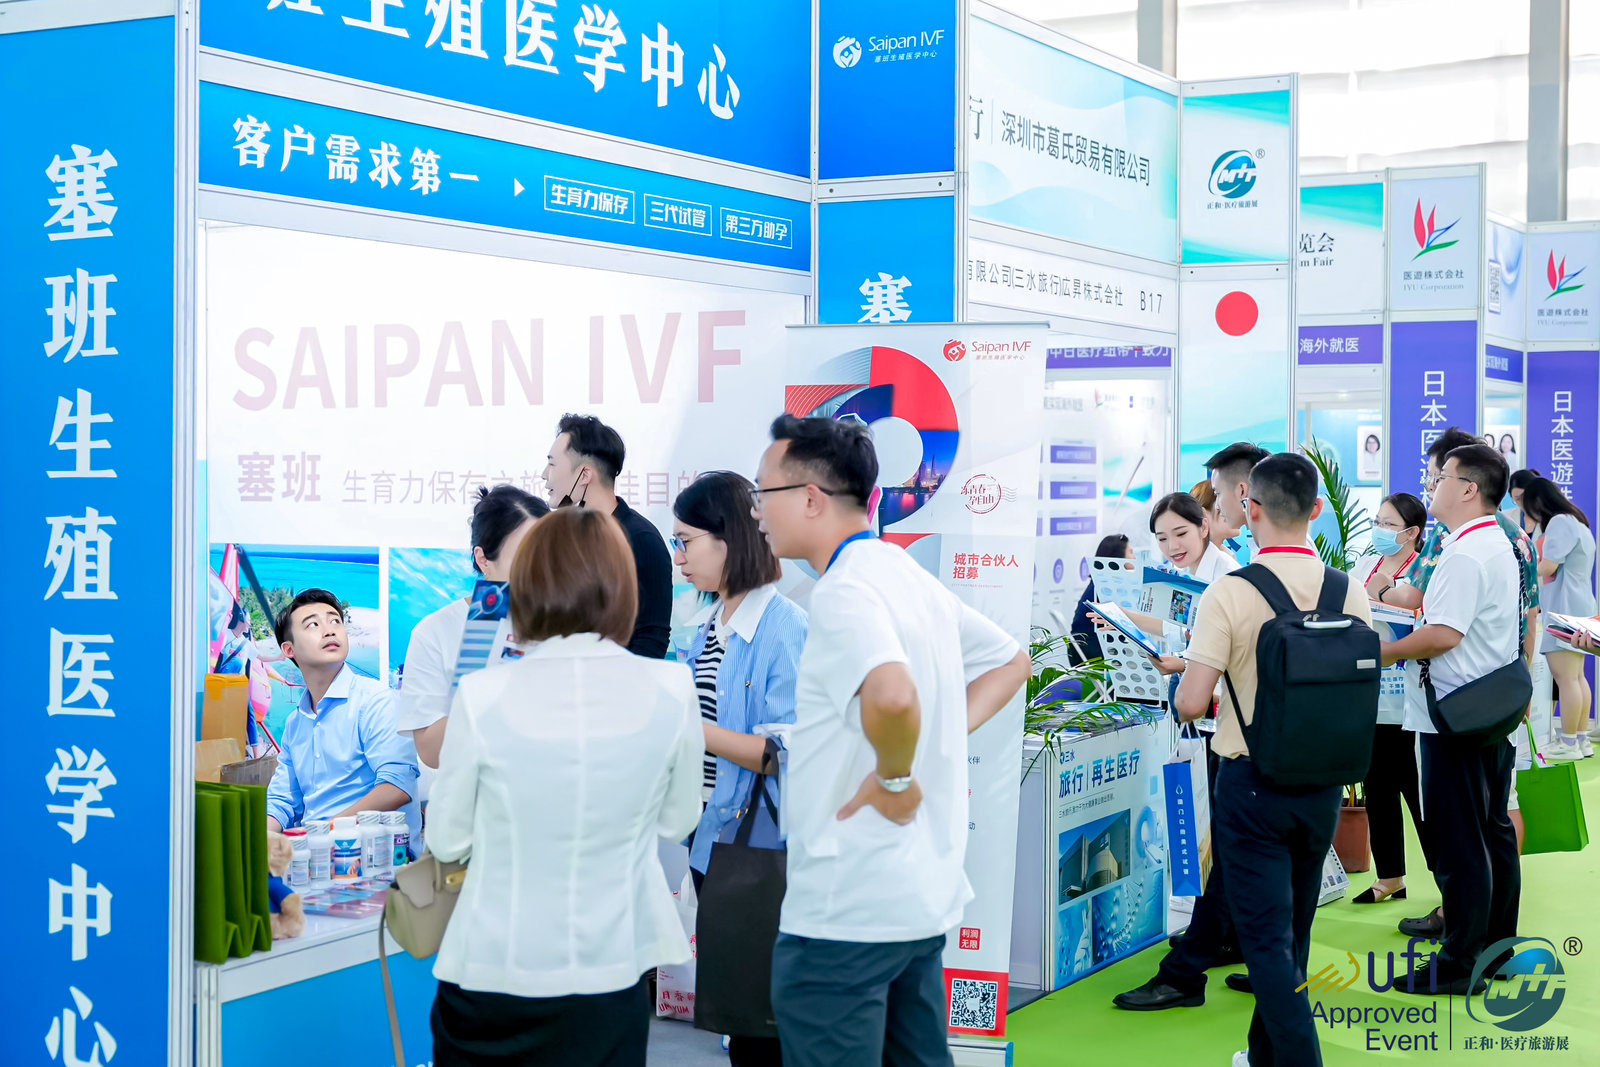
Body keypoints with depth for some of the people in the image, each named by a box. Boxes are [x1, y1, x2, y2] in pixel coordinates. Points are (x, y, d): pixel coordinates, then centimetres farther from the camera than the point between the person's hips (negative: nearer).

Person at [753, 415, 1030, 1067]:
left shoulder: (842, 590, -18)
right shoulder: (911, 576, 10)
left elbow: (892, 697, -38)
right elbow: (1010, 662, 23)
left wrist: (894, 778, -20)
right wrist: (942, 740, 11)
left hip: (844, 915, -9)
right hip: (927, 894, 9)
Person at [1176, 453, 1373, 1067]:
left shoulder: (1229, 595, -16)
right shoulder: (1351, 594, -2)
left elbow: (1191, 703, -18)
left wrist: (1184, 675, 5)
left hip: (1253, 782, -5)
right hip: (1324, 782, 5)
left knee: (1267, 940, 0)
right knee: (1293, 934, 20)